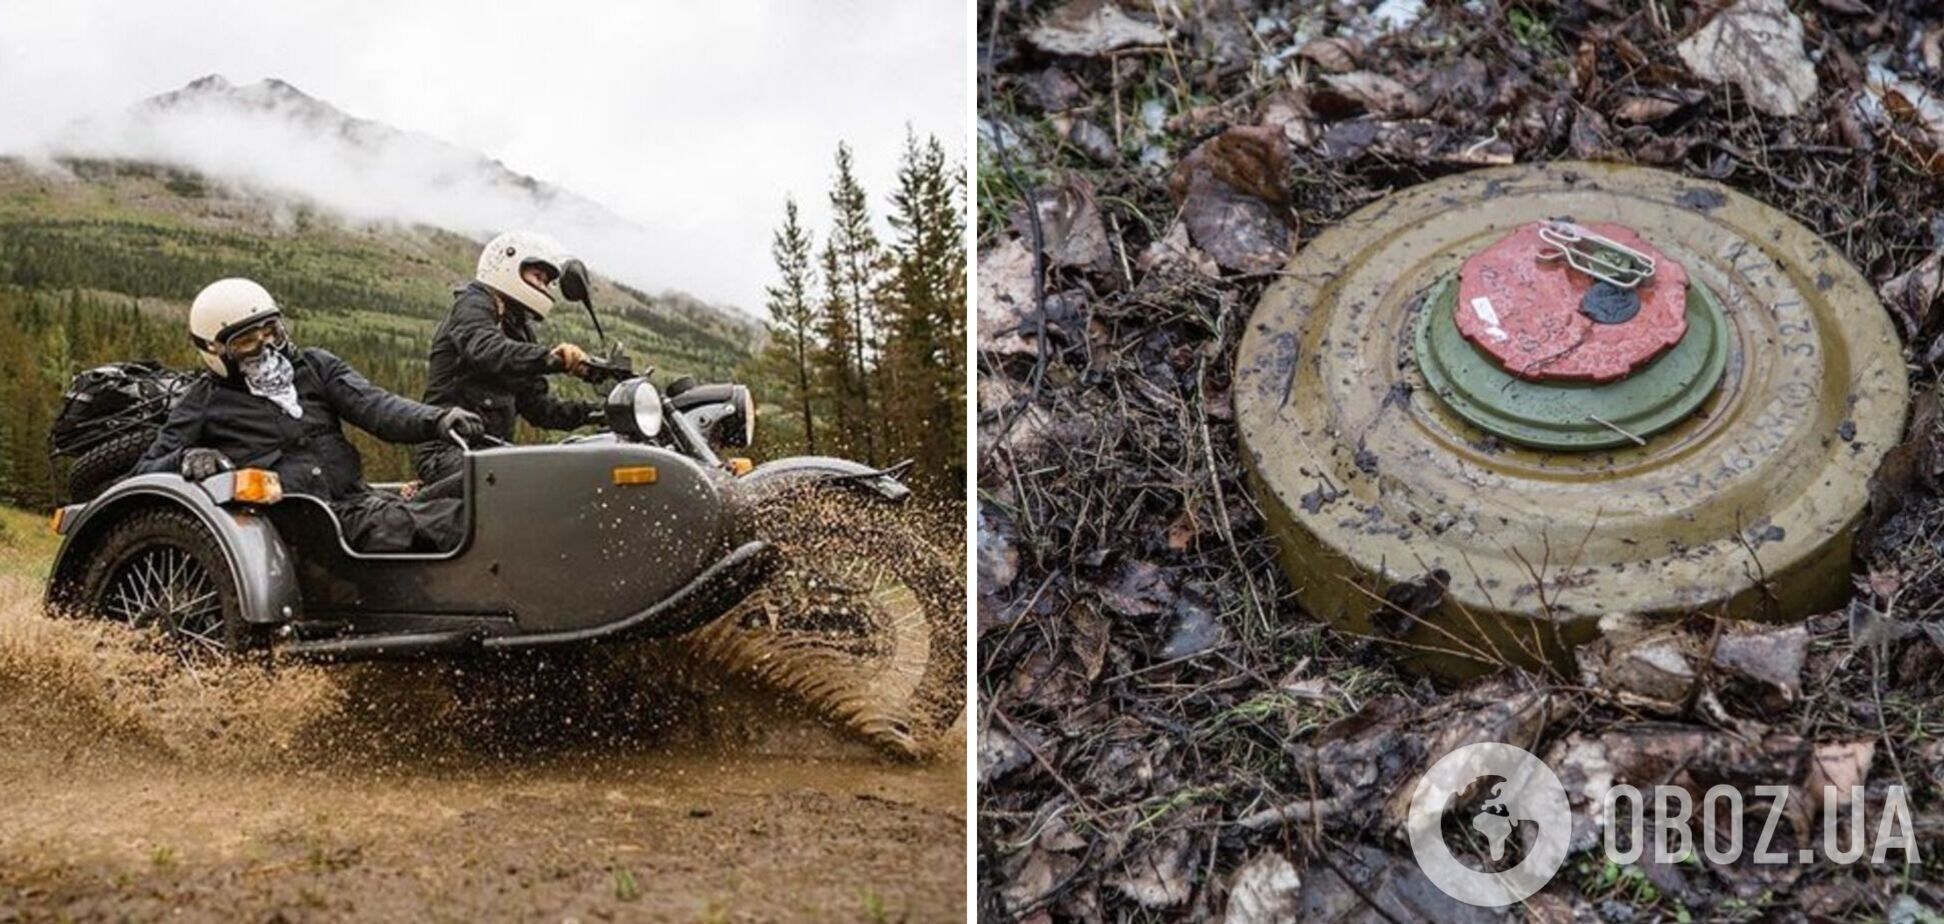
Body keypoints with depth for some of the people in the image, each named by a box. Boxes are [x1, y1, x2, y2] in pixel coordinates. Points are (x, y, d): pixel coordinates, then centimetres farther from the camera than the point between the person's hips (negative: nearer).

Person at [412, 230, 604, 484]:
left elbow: (535, 405, 21)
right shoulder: (473, 305, -1)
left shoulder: (519, 330, 26)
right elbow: (485, 350, -26)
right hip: (451, 451, -9)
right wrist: (549, 357, -43)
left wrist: (591, 411, 5)